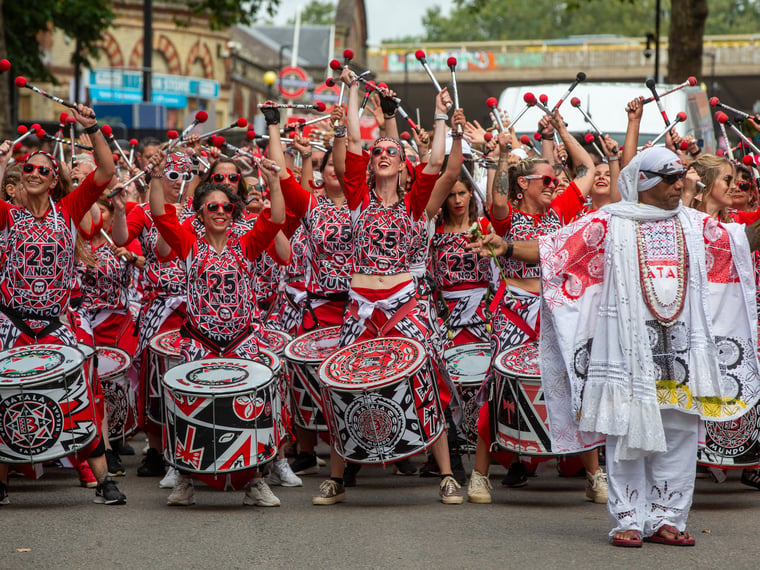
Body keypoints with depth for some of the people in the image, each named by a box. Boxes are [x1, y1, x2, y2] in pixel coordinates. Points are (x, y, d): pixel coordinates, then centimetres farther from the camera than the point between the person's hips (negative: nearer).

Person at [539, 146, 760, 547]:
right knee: (628, 431, -4)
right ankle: (629, 521, 1)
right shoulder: (610, 223, 2)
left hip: (682, 345, 4)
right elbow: (554, 249, -4)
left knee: (679, 432, 2)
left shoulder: (693, 224, 14)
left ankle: (666, 519, 9)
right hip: (629, 344, -4)